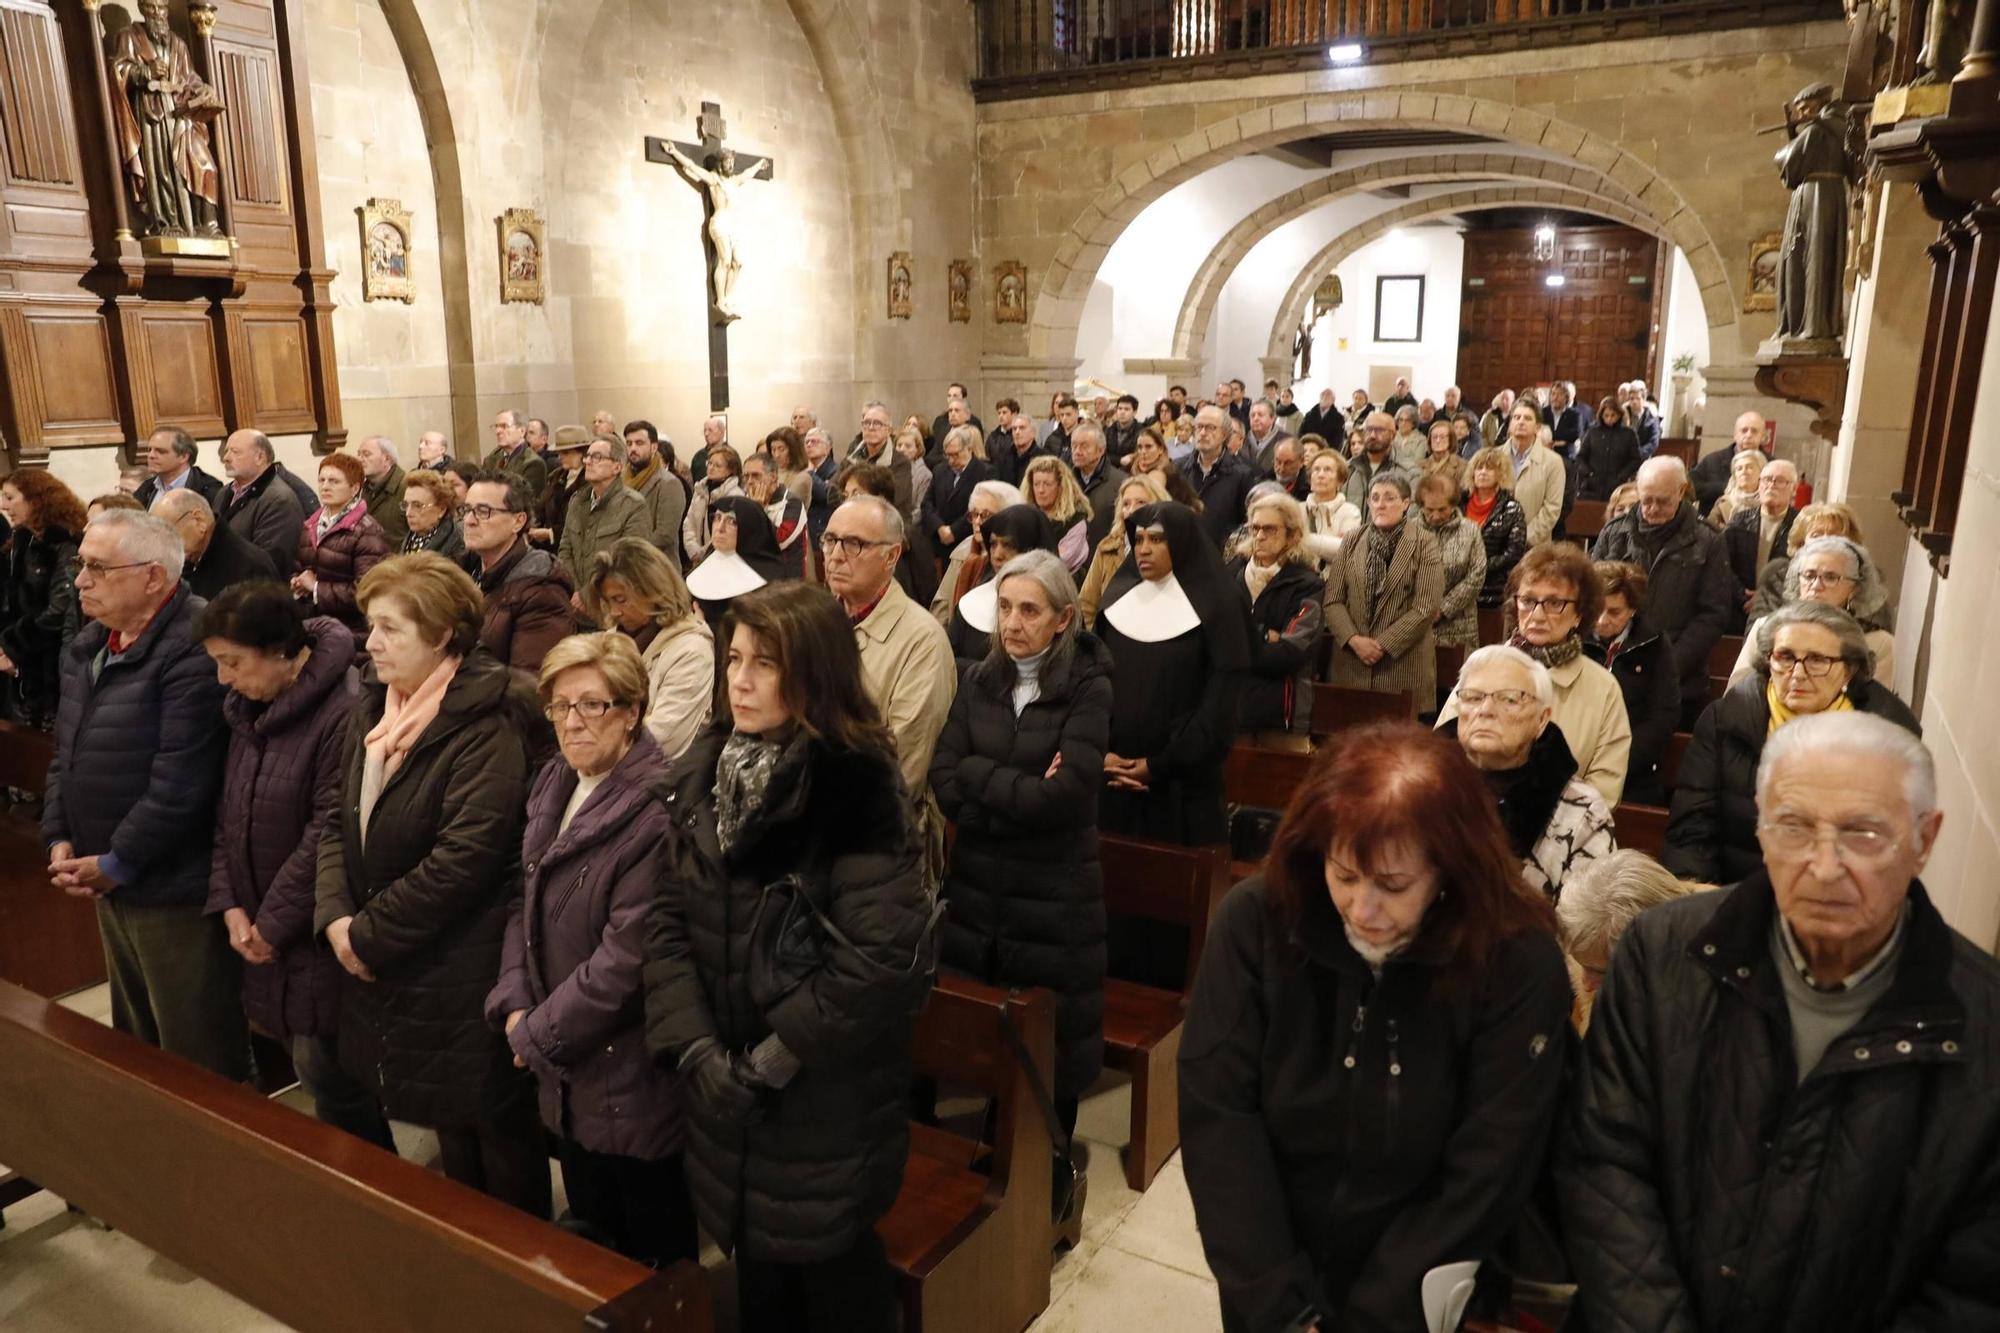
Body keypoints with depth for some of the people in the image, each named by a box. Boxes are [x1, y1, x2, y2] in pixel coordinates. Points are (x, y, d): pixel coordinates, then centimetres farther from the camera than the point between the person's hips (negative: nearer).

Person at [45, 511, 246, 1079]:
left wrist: (114, 865, -15)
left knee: (197, 1061, 4)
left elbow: (181, 782, -24)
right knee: (136, 1048, 24)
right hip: (109, 884, 9)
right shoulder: (86, 646, 11)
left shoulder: (192, 651, -21)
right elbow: (66, 754, 18)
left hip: (173, 889, -9)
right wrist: (59, 838, 5)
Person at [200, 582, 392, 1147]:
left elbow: (330, 833, -21)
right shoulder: (250, 707, 7)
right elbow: (229, 814, 11)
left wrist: (274, 922, -13)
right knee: (310, 1061, 15)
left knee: (322, 1066, -1)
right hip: (264, 932, 8)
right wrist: (229, 905, 0)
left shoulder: (344, 710, -21)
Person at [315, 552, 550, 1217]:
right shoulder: (373, 706, 7)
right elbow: (339, 820, 8)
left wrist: (372, 933, -16)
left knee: (493, 1127, 8)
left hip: (466, 973, -7)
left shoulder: (485, 726, -19)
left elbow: (464, 855, -24)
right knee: (450, 1135, 22)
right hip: (386, 965, 7)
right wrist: (336, 914, -6)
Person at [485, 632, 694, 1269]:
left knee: (657, 1256, 10)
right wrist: (514, 1005, -3)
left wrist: (538, 1035, -12)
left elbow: (627, 958, -23)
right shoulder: (552, 785, 5)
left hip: (635, 1084, -8)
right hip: (568, 1076, 8)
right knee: (590, 1235, 24)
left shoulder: (657, 810, -22)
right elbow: (525, 902, 10)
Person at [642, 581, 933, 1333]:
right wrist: (694, 1047, -12)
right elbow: (668, 917, -1)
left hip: (829, 1097, -5)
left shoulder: (858, 789, -19)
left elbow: (883, 957, -24)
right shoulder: (705, 772, 0)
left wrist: (775, 1060, -18)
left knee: (831, 1269, 14)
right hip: (727, 1087, 5)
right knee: (756, 1263, 23)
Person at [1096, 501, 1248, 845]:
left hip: (1182, 779, -4)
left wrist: (1160, 765, -12)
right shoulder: (1117, 598, 7)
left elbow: (1220, 704, -10)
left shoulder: (1217, 607, -6)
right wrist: (1100, 752, -7)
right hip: (1115, 774, 4)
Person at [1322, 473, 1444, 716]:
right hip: (1351, 662, 3)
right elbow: (1333, 600, 5)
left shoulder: (1423, 545, -1)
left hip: (1403, 665, -3)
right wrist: (1354, 639, -11)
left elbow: (1426, 608, -9)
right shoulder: (1353, 541, 10)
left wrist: (1384, 645, -13)